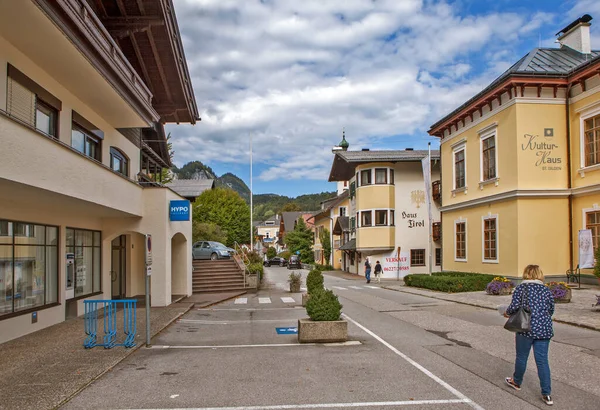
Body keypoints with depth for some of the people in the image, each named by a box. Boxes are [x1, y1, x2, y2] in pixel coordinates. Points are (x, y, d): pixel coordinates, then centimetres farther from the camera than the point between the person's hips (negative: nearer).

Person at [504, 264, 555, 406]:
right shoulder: (546, 290, 7)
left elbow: (515, 305, -15)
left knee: (521, 357, 14)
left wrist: (507, 312, 4)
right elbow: (551, 310, 10)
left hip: (526, 328, -3)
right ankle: (546, 394, 5)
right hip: (544, 329, 3)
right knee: (542, 361, 6)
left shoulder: (521, 288, -5)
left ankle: (516, 382, 34)